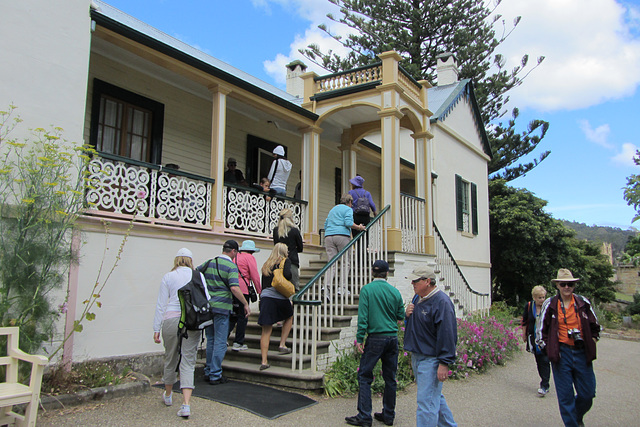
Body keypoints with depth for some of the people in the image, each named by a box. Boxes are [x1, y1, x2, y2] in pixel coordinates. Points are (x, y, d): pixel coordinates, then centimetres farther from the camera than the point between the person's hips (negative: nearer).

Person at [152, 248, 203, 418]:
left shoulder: (168, 277, 4)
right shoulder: (198, 276, 6)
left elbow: (161, 304, 3)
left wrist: (156, 328, 5)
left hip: (171, 320, 0)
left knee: (170, 359, 17)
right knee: (188, 362, 1)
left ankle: (168, 395, 38)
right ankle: (186, 404, -9)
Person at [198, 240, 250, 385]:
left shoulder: (209, 263, 8)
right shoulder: (231, 266, -10)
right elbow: (234, 288, -22)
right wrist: (246, 304, -15)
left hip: (207, 306, 6)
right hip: (221, 307, -6)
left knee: (210, 340, 17)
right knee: (220, 343, 2)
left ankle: (208, 372, 23)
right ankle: (215, 375, 6)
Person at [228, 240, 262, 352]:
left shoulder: (234, 257, 16)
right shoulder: (250, 257, -1)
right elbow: (255, 276, -4)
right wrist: (259, 291, 3)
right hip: (242, 289, -6)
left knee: (232, 316, 16)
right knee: (242, 317, 2)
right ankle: (238, 343, 4)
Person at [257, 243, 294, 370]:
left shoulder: (266, 264, 19)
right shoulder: (285, 261, 4)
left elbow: (263, 284, 18)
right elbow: (287, 274, -15)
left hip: (265, 297, 4)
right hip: (280, 297, -3)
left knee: (266, 331, 4)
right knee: (289, 316, 27)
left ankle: (264, 361, 2)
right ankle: (282, 345, 18)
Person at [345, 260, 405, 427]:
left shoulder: (367, 289, -7)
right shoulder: (395, 291, 3)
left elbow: (363, 316, -11)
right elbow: (401, 316, 11)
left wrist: (359, 339, -8)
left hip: (376, 338, -4)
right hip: (393, 338, 4)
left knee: (364, 376, 3)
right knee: (390, 377, 12)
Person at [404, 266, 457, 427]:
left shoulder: (442, 302, -19)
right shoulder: (418, 297, 10)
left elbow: (447, 334, -22)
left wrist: (444, 363, -23)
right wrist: (408, 314, 0)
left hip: (431, 359, -10)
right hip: (417, 357, 10)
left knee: (426, 401, -6)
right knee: (434, 396, 22)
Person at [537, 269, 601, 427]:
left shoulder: (583, 303, 6)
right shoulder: (550, 305, 0)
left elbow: (595, 327, 17)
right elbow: (542, 329, 6)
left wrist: (591, 345, 9)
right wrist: (549, 349, -1)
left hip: (582, 353, 2)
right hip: (561, 353, -2)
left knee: (587, 393, 6)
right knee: (565, 395, 0)